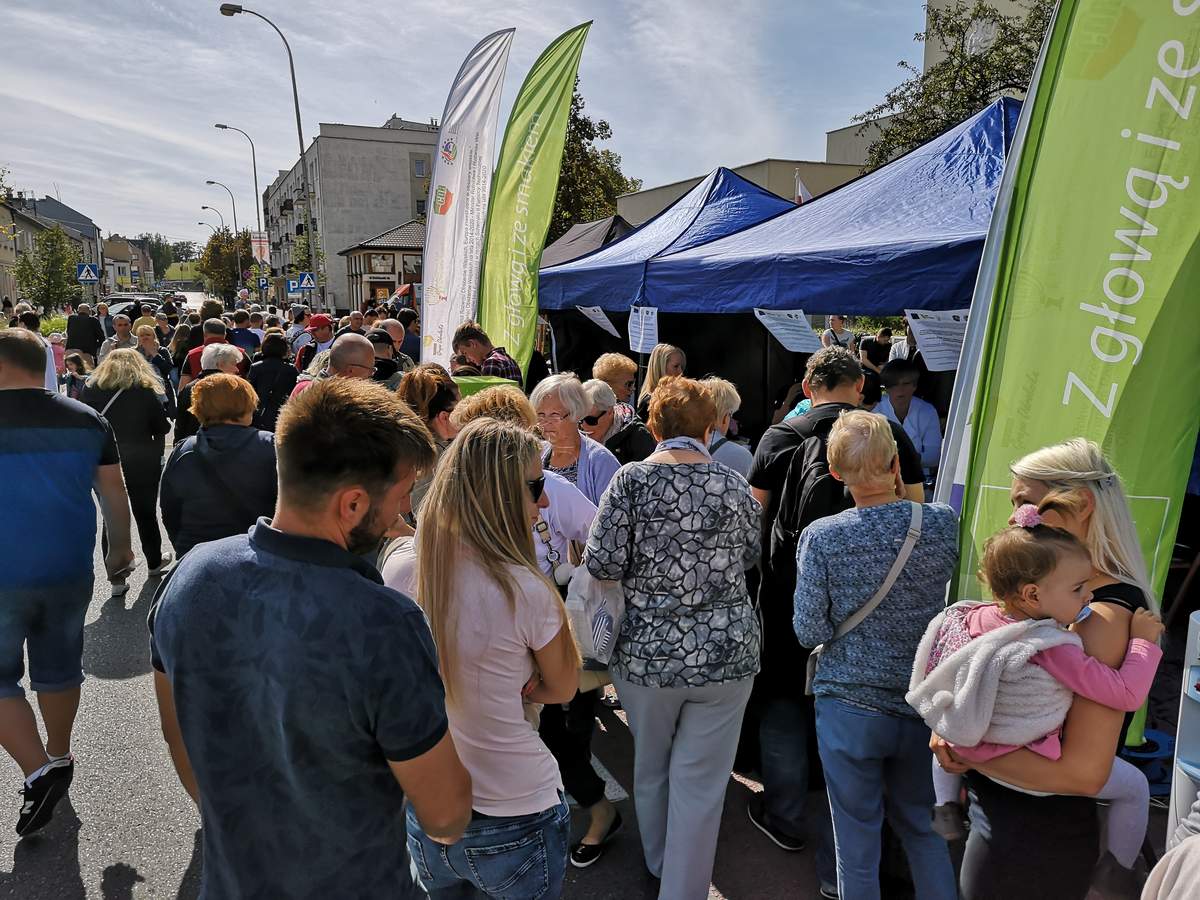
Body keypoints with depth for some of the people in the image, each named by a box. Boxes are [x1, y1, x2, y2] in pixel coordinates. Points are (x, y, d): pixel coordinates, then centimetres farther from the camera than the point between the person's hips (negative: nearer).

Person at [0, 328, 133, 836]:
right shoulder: (87, 420, -3)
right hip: (70, 572, 4)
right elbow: (114, 494, 4)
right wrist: (120, 549, 17)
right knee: (59, 670, 19)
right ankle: (59, 759, 35)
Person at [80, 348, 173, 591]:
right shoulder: (145, 391, -6)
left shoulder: (90, 389, 0)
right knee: (145, 513, 16)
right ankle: (154, 562, 34)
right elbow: (163, 428, -2)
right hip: (141, 462, -1)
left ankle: (117, 578, 5)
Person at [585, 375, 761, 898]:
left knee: (650, 767, 23)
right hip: (726, 654, 0)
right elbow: (750, 556, 9)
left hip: (647, 653, 1)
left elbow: (601, 564, -13)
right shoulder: (735, 486, -5)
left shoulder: (631, 480, -11)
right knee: (699, 783, 10)